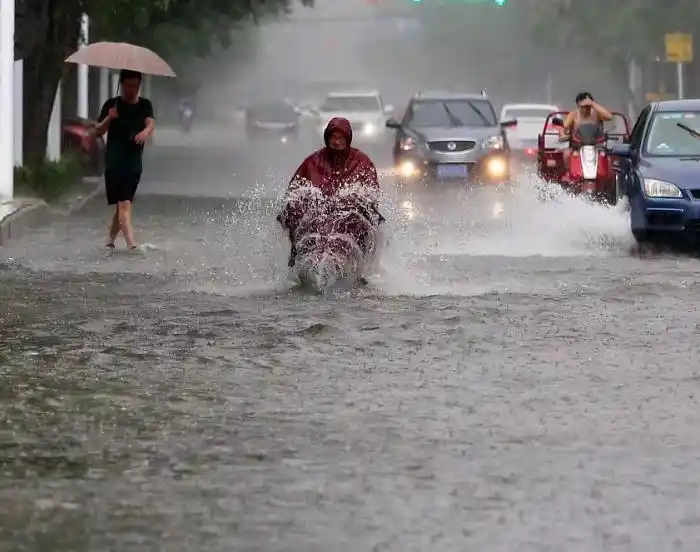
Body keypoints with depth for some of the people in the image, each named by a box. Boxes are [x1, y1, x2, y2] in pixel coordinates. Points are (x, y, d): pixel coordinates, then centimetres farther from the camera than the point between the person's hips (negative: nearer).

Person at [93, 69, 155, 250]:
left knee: (122, 204, 12)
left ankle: (110, 240, 27)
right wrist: (109, 118, -21)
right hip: (115, 162, -4)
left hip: (134, 162, 4)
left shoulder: (145, 105, 9)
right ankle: (131, 244, -25)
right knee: (124, 203, -15)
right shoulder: (112, 104, -1)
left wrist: (146, 131, -34)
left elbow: (151, 123, -11)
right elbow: (98, 132, -2)